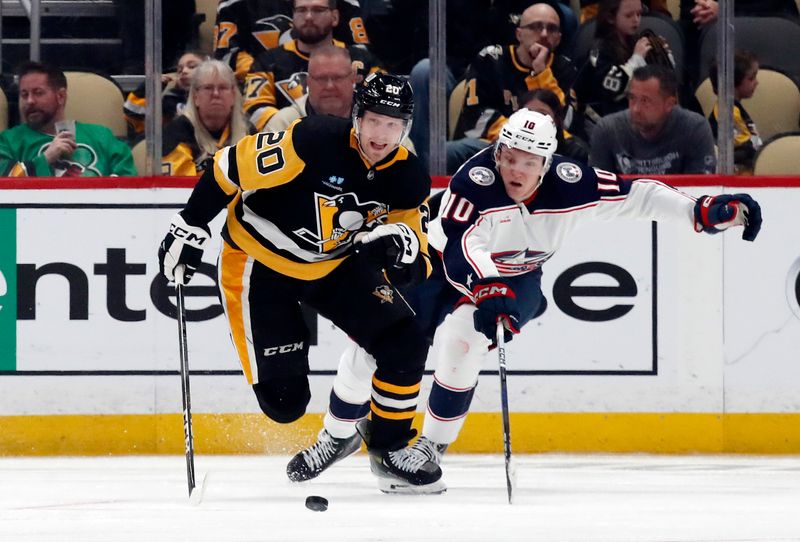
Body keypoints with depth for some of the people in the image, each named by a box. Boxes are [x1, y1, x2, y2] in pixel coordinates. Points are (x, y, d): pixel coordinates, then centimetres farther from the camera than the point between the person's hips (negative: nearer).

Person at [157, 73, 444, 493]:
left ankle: (389, 448, 8)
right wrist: (190, 227, -15)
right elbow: (231, 167, -19)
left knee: (404, 345, -12)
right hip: (259, 264, -5)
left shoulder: (408, 179, -10)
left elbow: (415, 269, -6)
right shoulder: (313, 142, -28)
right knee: (283, 399, -11)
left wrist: (402, 247, -30)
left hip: (336, 265, 5)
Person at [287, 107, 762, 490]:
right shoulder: (477, 180, -32)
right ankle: (337, 437, 15)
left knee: (459, 337, -28)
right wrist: (487, 286, -60)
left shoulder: (568, 184, -23)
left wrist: (703, 211, -22)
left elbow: (633, 194, -16)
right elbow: (461, 248, -43)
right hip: (443, 264, -1)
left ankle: (433, 446, -10)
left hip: (516, 276, 1)